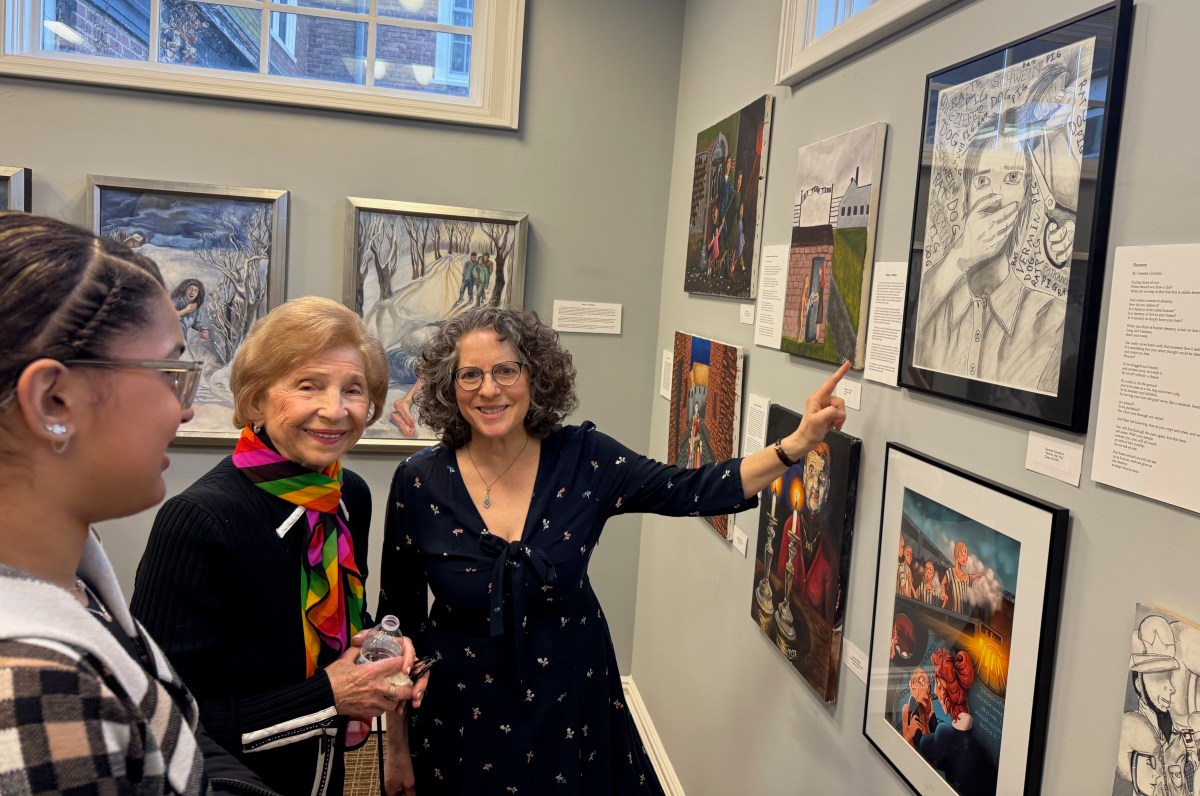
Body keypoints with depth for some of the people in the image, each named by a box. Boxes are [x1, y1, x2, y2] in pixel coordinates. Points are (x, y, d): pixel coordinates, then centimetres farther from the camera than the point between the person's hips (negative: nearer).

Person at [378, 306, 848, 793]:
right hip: (461, 717, 0)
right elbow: (397, 617, -3)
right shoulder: (419, 482, -12)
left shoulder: (583, 459, -11)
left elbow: (693, 491, -9)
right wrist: (397, 745, 2)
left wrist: (798, 442, -19)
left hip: (570, 709, 1)